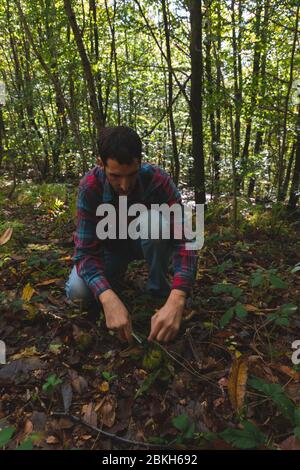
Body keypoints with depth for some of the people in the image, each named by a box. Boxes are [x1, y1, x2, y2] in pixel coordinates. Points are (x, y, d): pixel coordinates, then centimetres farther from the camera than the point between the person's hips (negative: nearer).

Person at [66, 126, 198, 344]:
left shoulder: (158, 179, -30)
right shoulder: (90, 186, -28)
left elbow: (183, 239, -35)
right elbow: (85, 251, -30)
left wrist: (176, 301, -50)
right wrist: (108, 299, -49)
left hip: (147, 241, -1)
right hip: (110, 245, 1)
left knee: (152, 220, -36)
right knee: (76, 290, -25)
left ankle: (159, 288, -11)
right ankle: (118, 271, 9)